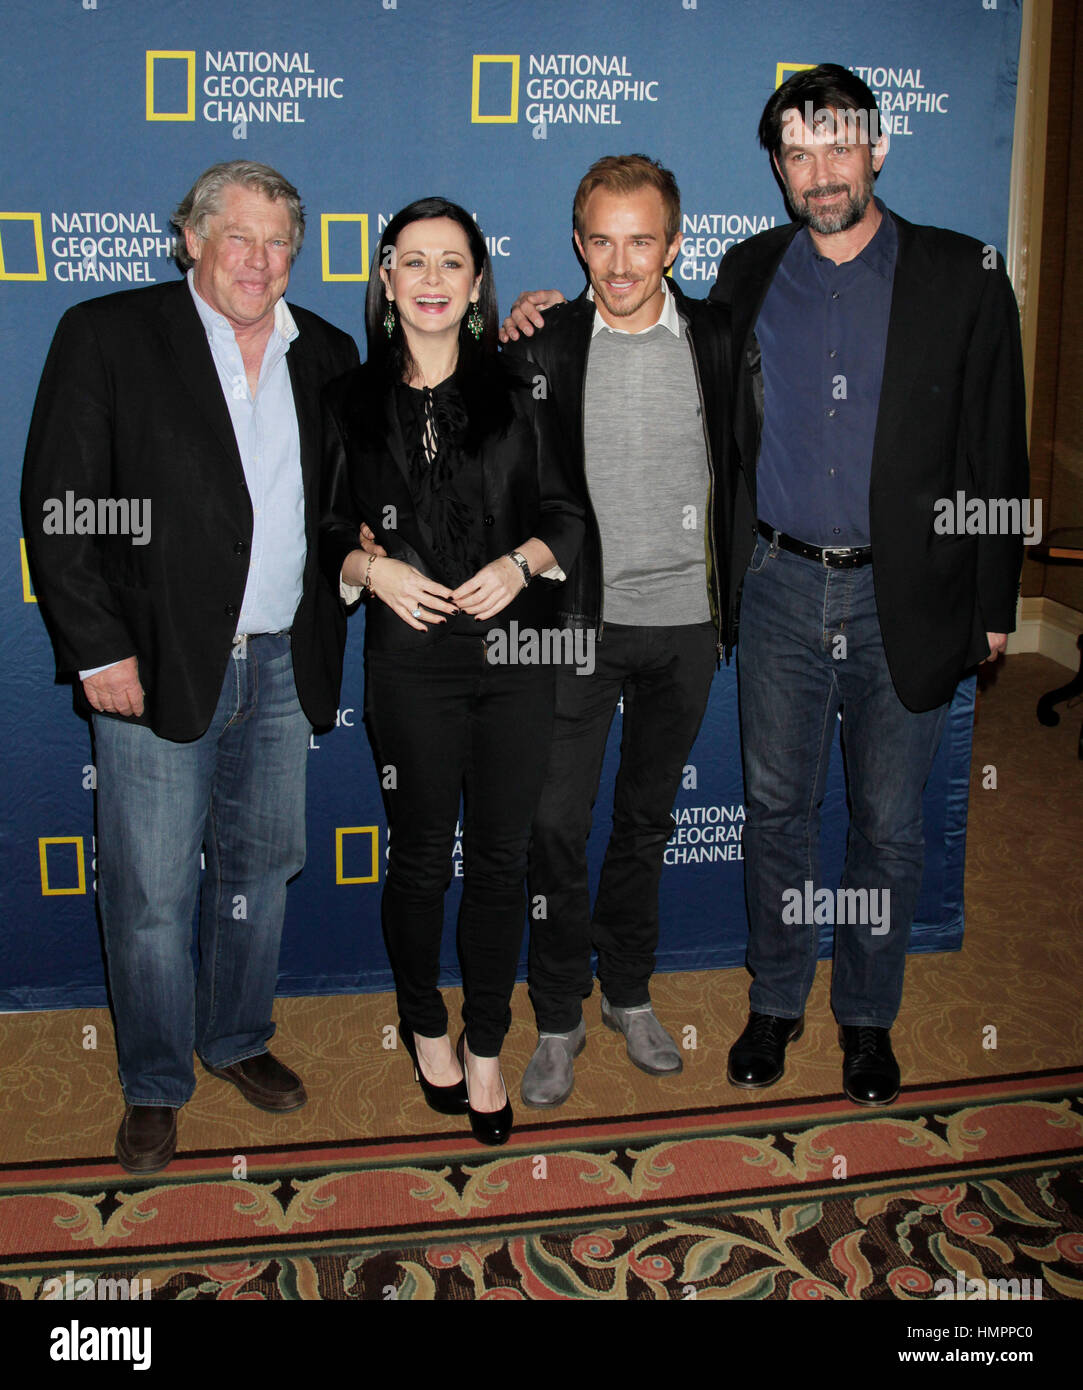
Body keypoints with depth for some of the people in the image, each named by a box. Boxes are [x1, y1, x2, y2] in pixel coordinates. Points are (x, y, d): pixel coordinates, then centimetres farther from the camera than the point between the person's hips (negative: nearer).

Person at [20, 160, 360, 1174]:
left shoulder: (325, 354, 10)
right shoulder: (107, 335, -3)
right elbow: (57, 507, -7)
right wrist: (99, 649, -12)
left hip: (281, 668, 4)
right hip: (157, 666, -4)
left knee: (260, 865, 15)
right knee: (151, 892, 4)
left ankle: (236, 1040, 37)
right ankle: (155, 1084, 24)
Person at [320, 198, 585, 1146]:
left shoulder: (517, 392, 6)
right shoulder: (352, 403, 6)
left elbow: (567, 512, 7)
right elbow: (327, 533, 9)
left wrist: (522, 561, -11)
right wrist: (371, 569, -11)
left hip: (515, 653, 1)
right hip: (411, 660, 0)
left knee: (503, 856, 7)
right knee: (421, 856, 9)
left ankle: (485, 1045, 26)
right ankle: (425, 1024, 35)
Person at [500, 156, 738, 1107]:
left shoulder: (717, 340, 0)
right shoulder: (542, 345, -5)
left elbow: (741, 475, 8)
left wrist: (733, 603, 6)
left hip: (686, 624, 2)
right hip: (580, 624, -2)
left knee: (648, 819, 15)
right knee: (558, 823, 0)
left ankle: (629, 993, 33)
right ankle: (559, 1018, 19)